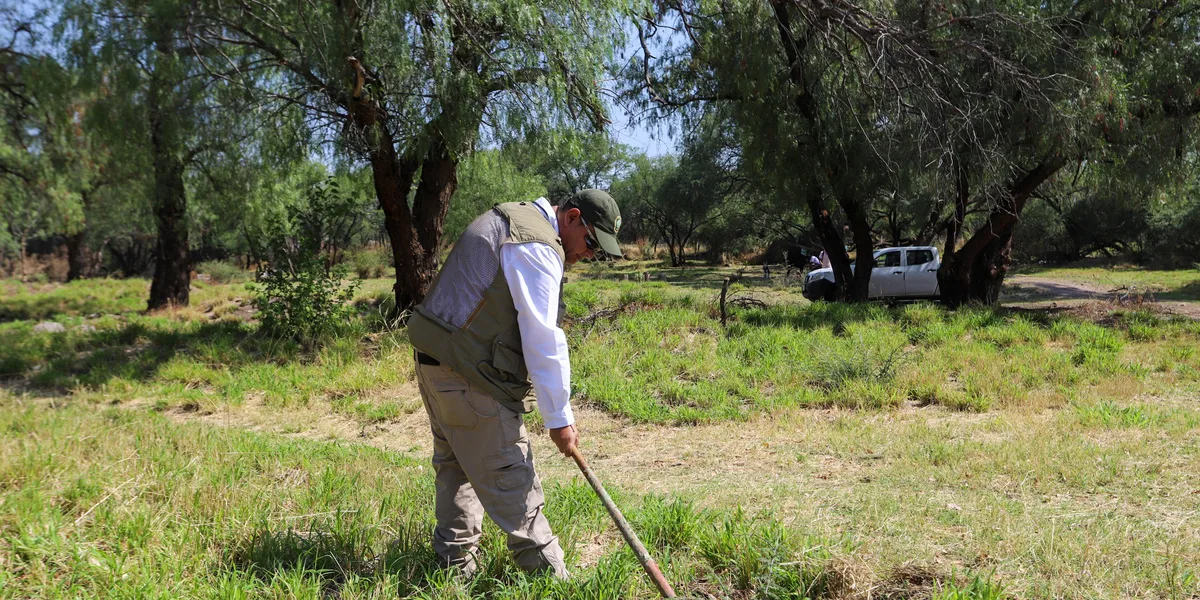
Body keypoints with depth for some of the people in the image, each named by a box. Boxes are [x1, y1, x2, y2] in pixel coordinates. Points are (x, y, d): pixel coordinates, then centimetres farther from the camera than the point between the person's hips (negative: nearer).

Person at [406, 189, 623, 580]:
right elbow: (543, 339, -19)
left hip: (434, 361, 10)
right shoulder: (538, 247, -16)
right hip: (470, 378, -10)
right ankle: (548, 575, 3)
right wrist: (560, 417, -13)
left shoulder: (507, 220, 17)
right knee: (511, 481, -4)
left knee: (455, 467, 18)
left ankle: (454, 564, 27)